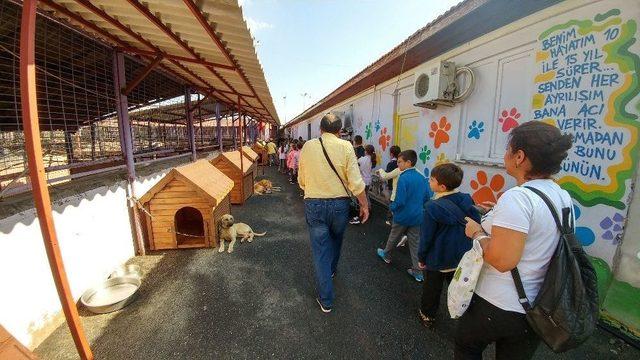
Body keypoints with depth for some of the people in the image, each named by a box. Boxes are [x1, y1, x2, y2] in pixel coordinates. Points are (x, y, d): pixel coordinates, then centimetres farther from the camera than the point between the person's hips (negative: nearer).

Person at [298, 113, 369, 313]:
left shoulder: (308, 146, -1)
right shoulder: (345, 146, -8)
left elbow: (301, 180, 7)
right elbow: (356, 181, -12)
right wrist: (364, 204, 1)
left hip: (314, 204, 0)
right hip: (339, 203, 0)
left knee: (320, 250, 10)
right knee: (336, 239, 27)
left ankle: (326, 301, 18)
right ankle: (331, 270, 54)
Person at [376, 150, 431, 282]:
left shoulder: (403, 178, -22)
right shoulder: (421, 177, -2)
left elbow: (399, 201, -24)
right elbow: (427, 196, 5)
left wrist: (392, 207, -6)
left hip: (403, 216, -5)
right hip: (417, 217, 5)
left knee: (393, 237, 19)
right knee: (415, 243, 13)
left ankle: (386, 255, 43)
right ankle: (418, 272, 19)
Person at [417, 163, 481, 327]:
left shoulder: (434, 207, -27)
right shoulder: (467, 200, -11)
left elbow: (426, 236, -18)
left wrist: (421, 258, -3)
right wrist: (467, 249, 13)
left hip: (437, 260, -4)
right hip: (462, 258, 4)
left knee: (432, 289, 18)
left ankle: (427, 315, 38)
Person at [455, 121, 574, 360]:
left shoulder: (517, 197, -27)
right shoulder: (564, 197, 0)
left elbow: (503, 260, -30)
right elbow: (539, 240, 12)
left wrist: (478, 232, -14)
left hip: (498, 305, -7)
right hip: (538, 307, 8)